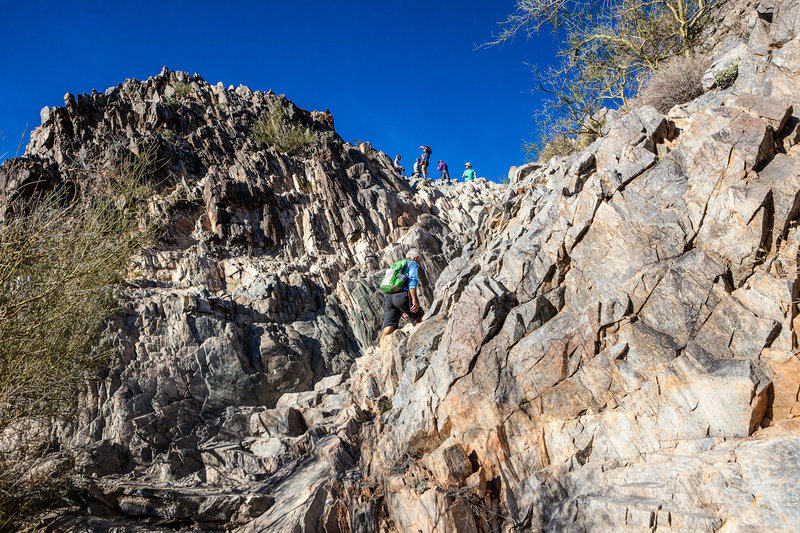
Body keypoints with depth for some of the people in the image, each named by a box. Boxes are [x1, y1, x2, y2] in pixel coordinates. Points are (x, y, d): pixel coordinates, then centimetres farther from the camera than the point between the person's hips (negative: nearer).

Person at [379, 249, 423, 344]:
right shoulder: (413, 264, 10)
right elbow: (412, 281, -9)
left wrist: (402, 309, 38)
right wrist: (414, 300, -16)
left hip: (388, 297, 6)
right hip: (401, 296, -6)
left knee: (389, 327, -5)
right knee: (420, 319, 12)